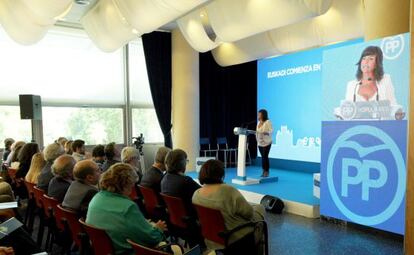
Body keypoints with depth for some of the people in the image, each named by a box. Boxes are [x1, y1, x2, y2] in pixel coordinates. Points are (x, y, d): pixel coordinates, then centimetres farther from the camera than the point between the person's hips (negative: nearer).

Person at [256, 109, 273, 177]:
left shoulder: (268, 122, -9)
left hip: (266, 142, -7)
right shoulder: (258, 122, 13)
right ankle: (264, 171, 14)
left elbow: (271, 130, -16)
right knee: (263, 157, 9)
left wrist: (267, 133, -32)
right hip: (260, 142, 7)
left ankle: (267, 172, 2)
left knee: (265, 156, -6)